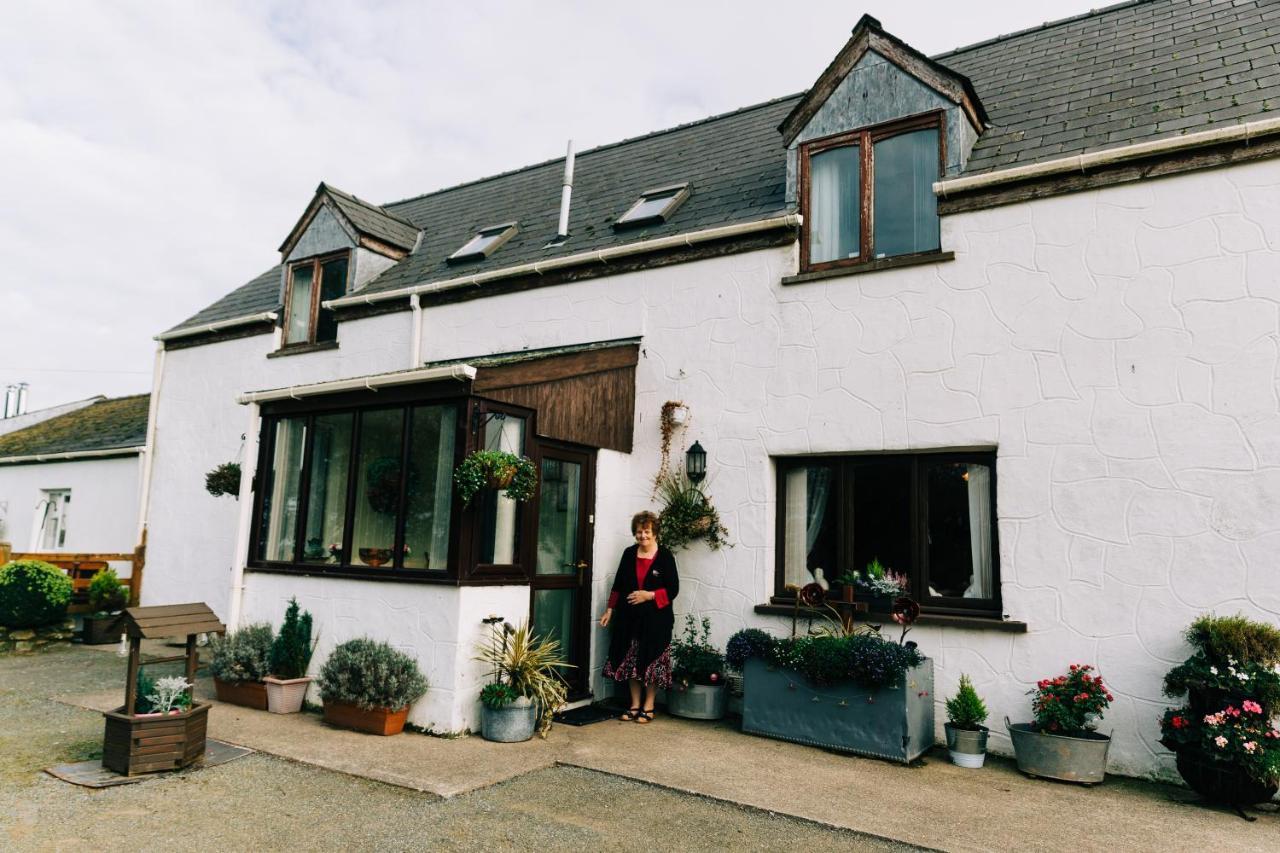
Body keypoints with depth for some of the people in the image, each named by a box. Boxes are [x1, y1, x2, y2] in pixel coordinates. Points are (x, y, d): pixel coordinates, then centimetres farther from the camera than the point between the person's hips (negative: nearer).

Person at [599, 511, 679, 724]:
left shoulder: (665, 557, -5)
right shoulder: (629, 554, 8)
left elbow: (673, 589, -6)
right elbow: (618, 585, 14)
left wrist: (649, 595, -17)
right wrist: (610, 610, 11)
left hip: (655, 619, -4)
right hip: (629, 618, 4)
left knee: (651, 663, 2)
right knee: (630, 663, 7)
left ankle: (648, 706, 16)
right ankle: (635, 705, 20)